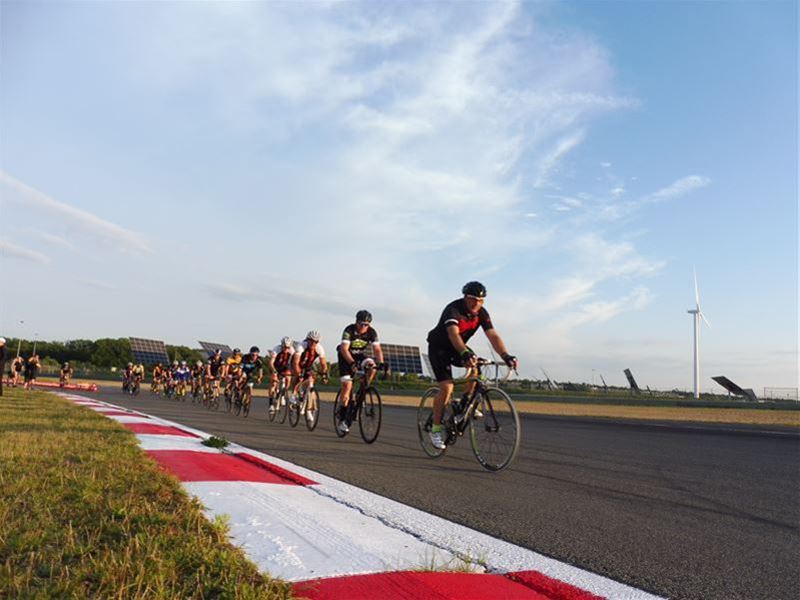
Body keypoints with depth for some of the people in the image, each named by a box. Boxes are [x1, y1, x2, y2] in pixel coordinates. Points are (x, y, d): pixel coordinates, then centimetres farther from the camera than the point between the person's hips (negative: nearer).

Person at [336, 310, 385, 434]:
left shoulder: (372, 333, -17)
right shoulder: (349, 330, -27)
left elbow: (377, 349, -22)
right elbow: (344, 349, -36)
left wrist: (381, 363, -39)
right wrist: (352, 363, -51)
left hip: (360, 355, 3)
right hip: (346, 356, -3)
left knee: (372, 366, -28)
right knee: (347, 385, -13)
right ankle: (343, 417, -3)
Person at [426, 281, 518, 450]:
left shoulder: (482, 313, -12)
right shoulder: (453, 309, -30)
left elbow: (493, 336, -22)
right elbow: (453, 334, -46)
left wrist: (506, 356, -38)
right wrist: (465, 354, -63)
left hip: (458, 347, 6)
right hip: (438, 347, -5)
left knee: (476, 366, -24)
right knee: (446, 387, -17)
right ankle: (435, 429, -3)